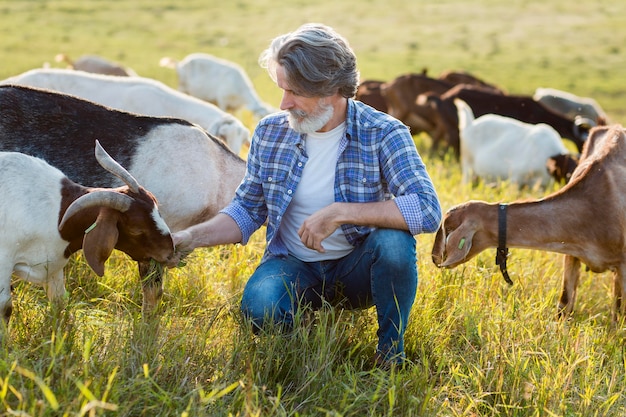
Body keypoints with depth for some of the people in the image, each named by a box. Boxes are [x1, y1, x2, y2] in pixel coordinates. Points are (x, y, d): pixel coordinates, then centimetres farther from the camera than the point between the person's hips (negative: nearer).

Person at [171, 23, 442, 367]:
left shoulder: (383, 134, -15)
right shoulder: (270, 132, -2)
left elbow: (428, 210, -28)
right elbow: (247, 210, 7)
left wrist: (340, 213, -33)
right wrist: (191, 238, -10)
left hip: (356, 268, -1)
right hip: (293, 266, 2)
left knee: (394, 240, -35)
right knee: (259, 307, -32)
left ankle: (391, 355, -10)